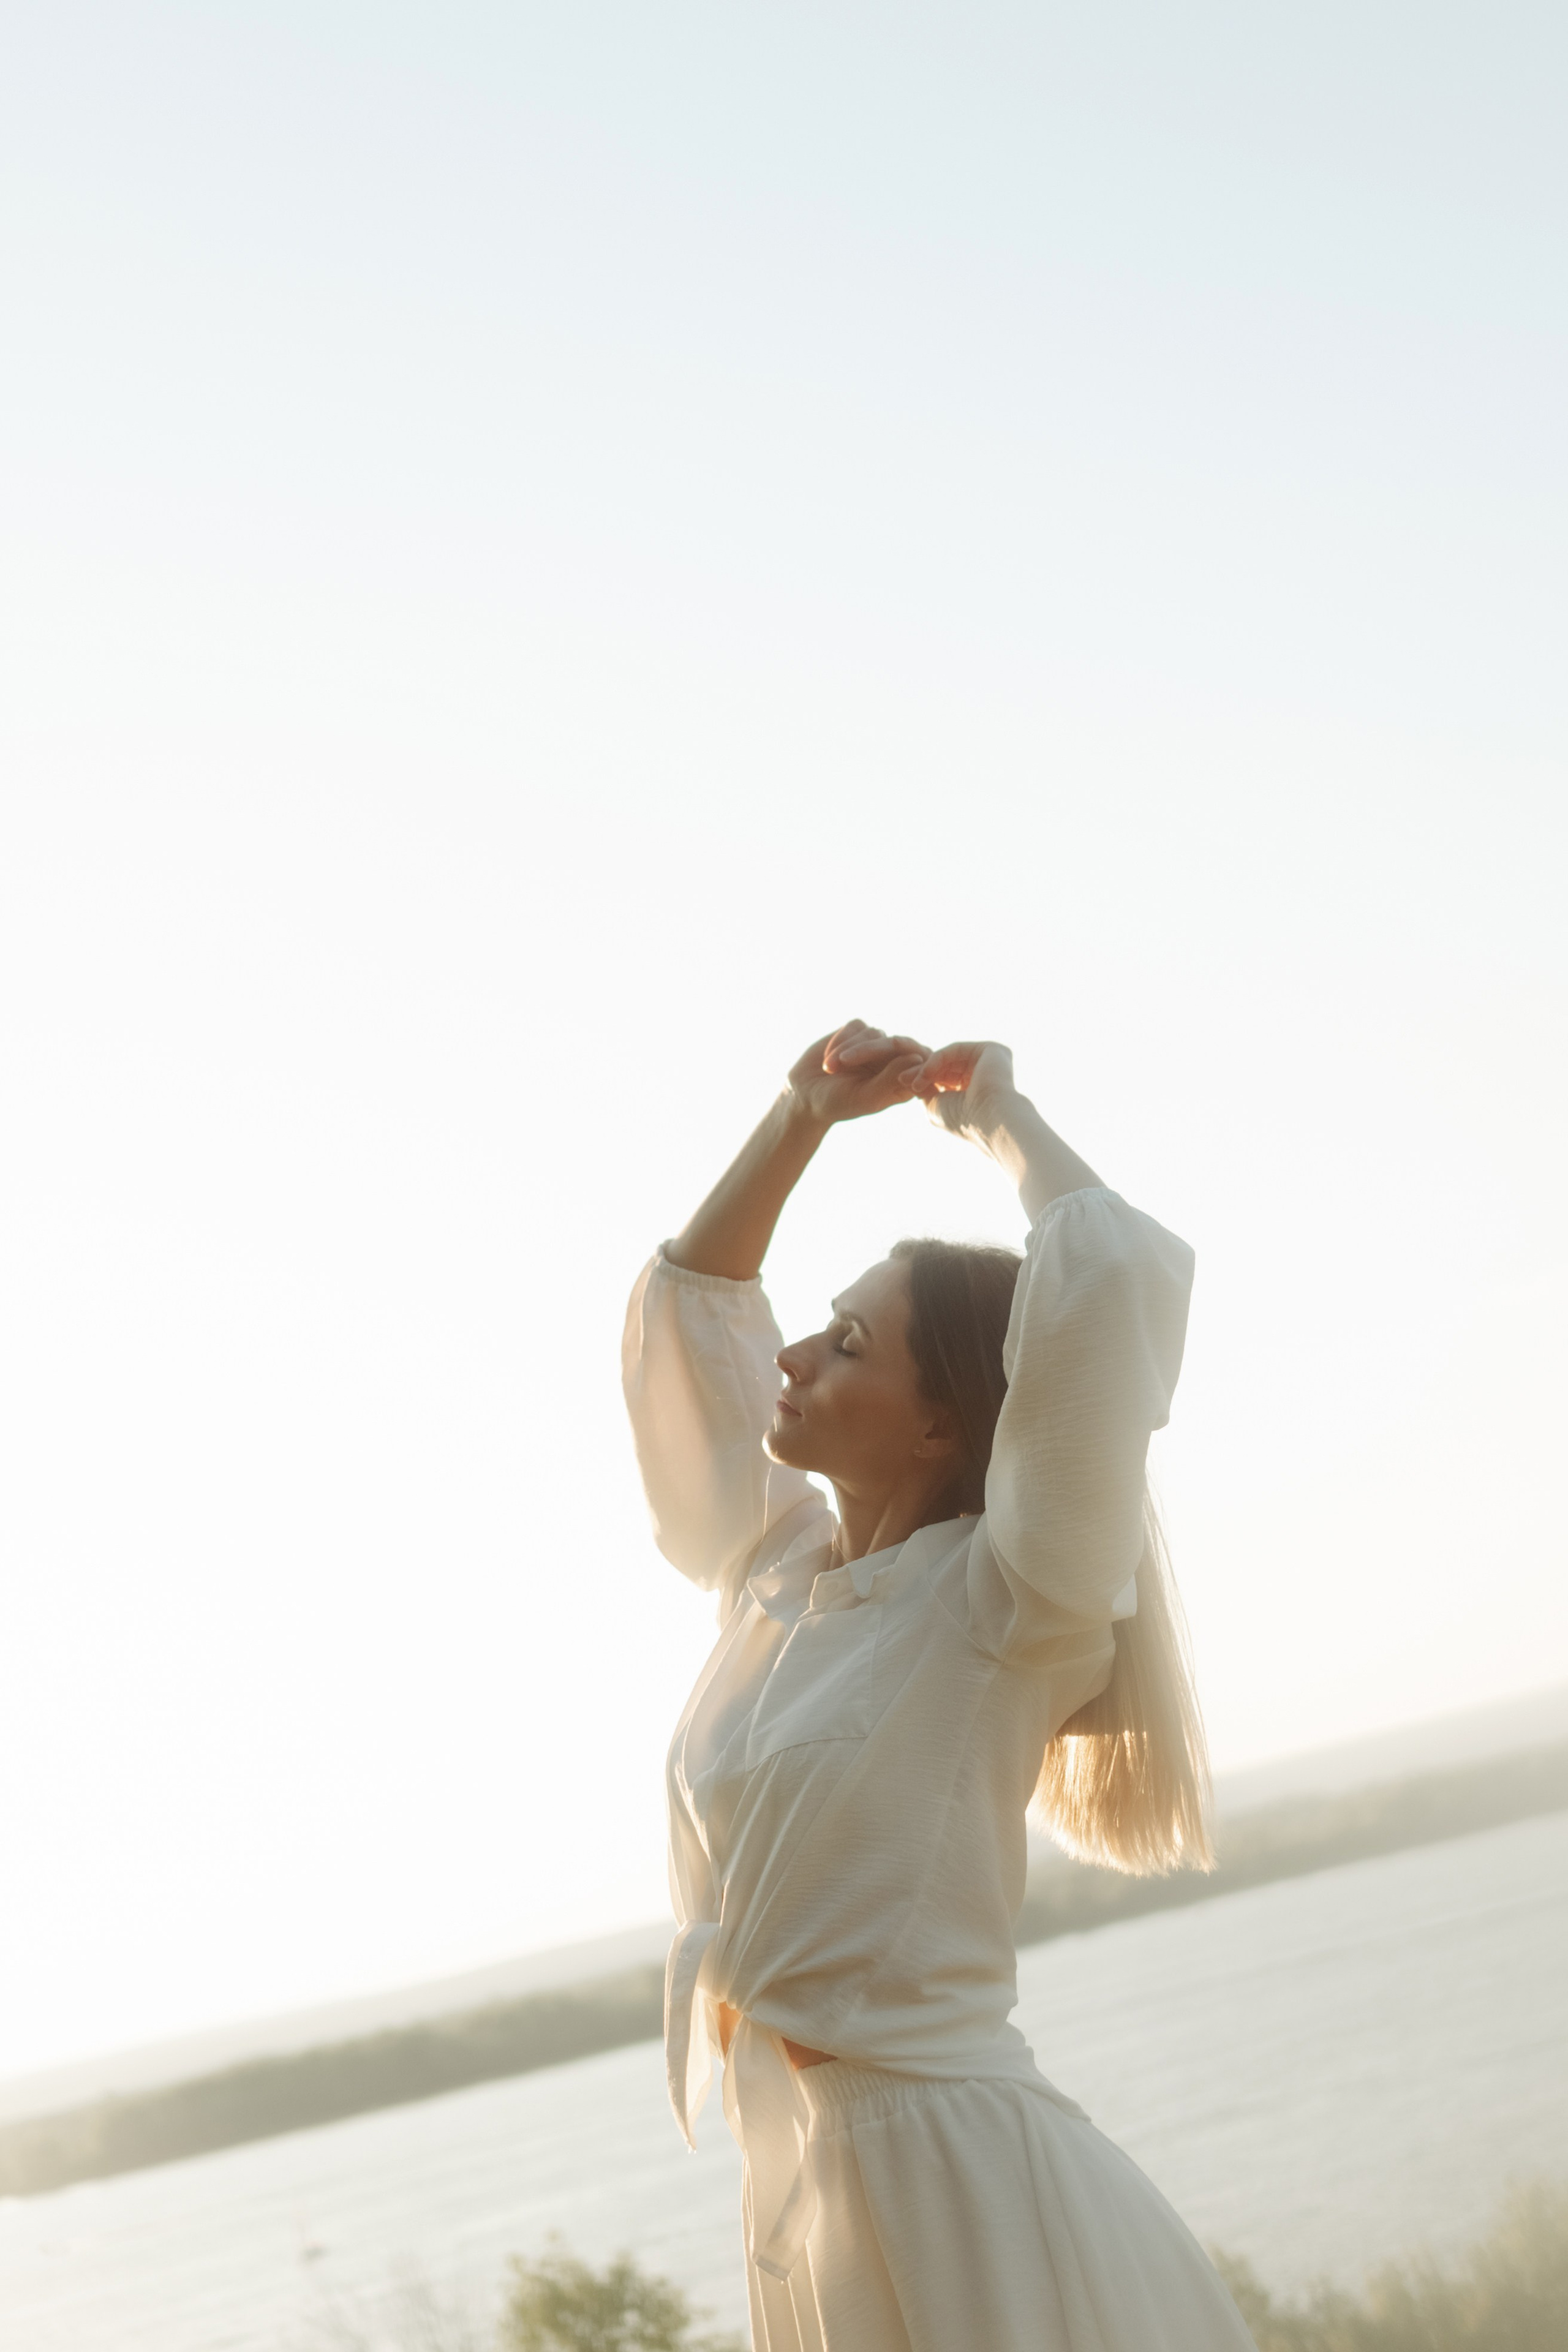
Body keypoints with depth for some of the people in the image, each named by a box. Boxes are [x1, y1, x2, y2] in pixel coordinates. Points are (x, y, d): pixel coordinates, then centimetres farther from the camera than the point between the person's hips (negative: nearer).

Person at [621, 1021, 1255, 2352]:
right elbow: (688, 1296, 21)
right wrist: (810, 1116, 11)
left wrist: (999, 1115, -6)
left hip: (974, 2200, -7)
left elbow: (1120, 1279, -23)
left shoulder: (1000, 1608, -10)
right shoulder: (776, 1575, 9)